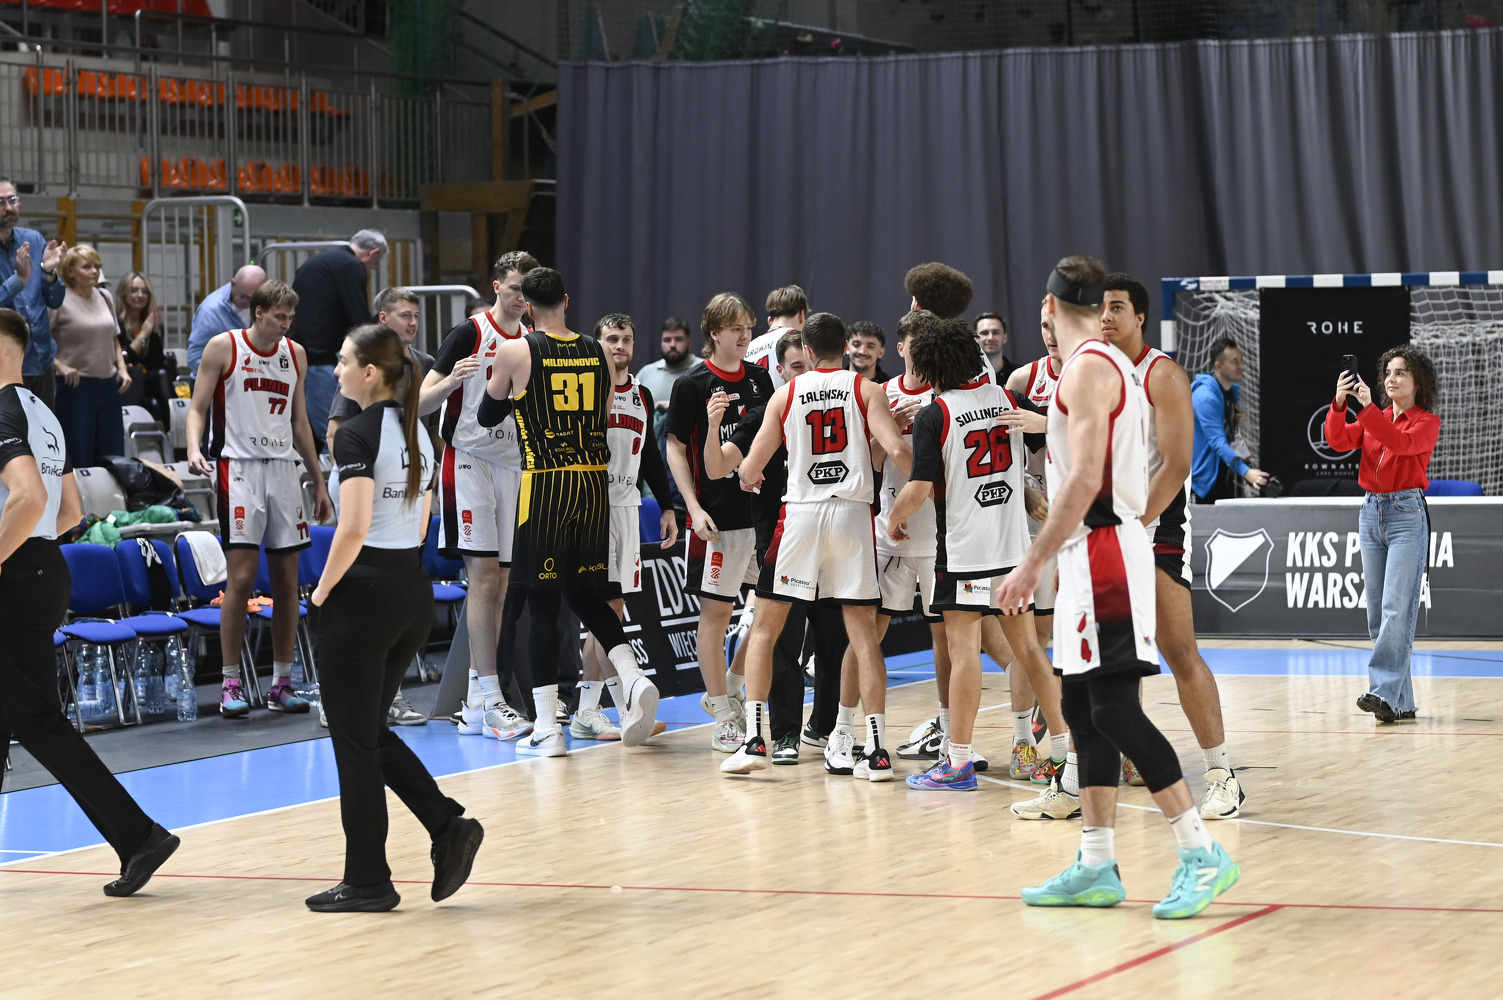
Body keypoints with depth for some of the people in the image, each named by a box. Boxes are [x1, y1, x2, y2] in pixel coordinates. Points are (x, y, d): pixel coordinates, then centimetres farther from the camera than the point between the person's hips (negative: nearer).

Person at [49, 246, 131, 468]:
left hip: (108, 384, 6)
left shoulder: (104, 297, 11)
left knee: (112, 456, 7)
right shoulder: (59, 301, -7)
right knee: (79, 460, -4)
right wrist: (59, 365, -20)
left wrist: (122, 368, 8)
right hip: (76, 385, -6)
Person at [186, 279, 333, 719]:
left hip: (283, 467, 5)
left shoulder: (294, 354, 11)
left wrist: (319, 482, 17)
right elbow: (197, 407, -2)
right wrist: (194, 450, -21)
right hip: (238, 467, -5)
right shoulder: (223, 348, -2)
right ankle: (231, 684, -4)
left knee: (287, 580, 4)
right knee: (241, 578, -11)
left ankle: (281, 683, 10)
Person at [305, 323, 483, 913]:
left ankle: (367, 881, 6)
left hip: (364, 594, -8)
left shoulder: (358, 434, -14)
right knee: (373, 731, 18)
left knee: (354, 739, 2)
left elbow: (353, 529, -22)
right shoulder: (415, 432, 11)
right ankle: (449, 826, 3)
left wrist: (323, 590, -9)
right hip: (414, 592, 8)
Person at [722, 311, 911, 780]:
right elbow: (897, 450, -11)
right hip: (853, 512, 0)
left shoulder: (786, 393, 6)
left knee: (765, 627, 10)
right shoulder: (866, 389, 3)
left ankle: (754, 740, 1)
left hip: (801, 512, 0)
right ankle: (877, 750, -1)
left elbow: (748, 469, 7)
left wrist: (750, 478, 31)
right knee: (863, 632, 4)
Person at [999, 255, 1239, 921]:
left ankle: (1203, 855, -15)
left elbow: (1086, 478, -21)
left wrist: (1032, 563, -21)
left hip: (1102, 549, -10)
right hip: (1094, 557, 10)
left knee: (1114, 708, -14)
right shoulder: (1110, 365, 19)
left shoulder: (1087, 367, -12)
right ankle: (1097, 868, 13)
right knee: (1083, 709, 10)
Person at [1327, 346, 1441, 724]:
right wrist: (1340, 404, -19)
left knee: (1396, 609, -16)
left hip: (1407, 513, -6)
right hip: (1372, 512, 6)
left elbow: (1402, 443, -21)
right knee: (1377, 614, 4)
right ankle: (1402, 703, 7)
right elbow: (1339, 439, -1)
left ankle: (1384, 691, -23)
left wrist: (1367, 407, -29)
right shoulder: (1374, 418, 15)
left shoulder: (1427, 422, 0)